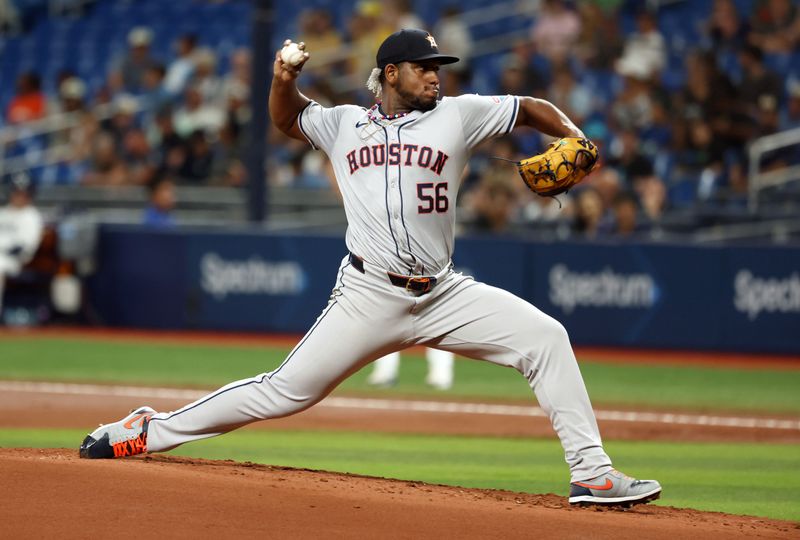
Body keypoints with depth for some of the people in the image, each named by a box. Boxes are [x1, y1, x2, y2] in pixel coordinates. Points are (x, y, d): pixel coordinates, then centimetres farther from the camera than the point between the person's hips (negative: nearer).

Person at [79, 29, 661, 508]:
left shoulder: (458, 115, 7)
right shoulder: (345, 124, 11)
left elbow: (532, 108, 12)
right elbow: (288, 117, 27)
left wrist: (574, 136, -7)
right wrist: (284, 79, 6)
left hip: (444, 294, 1)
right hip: (369, 298, -1)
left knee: (544, 337, -14)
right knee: (287, 390, -4)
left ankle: (591, 472, -10)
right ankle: (147, 432, 8)